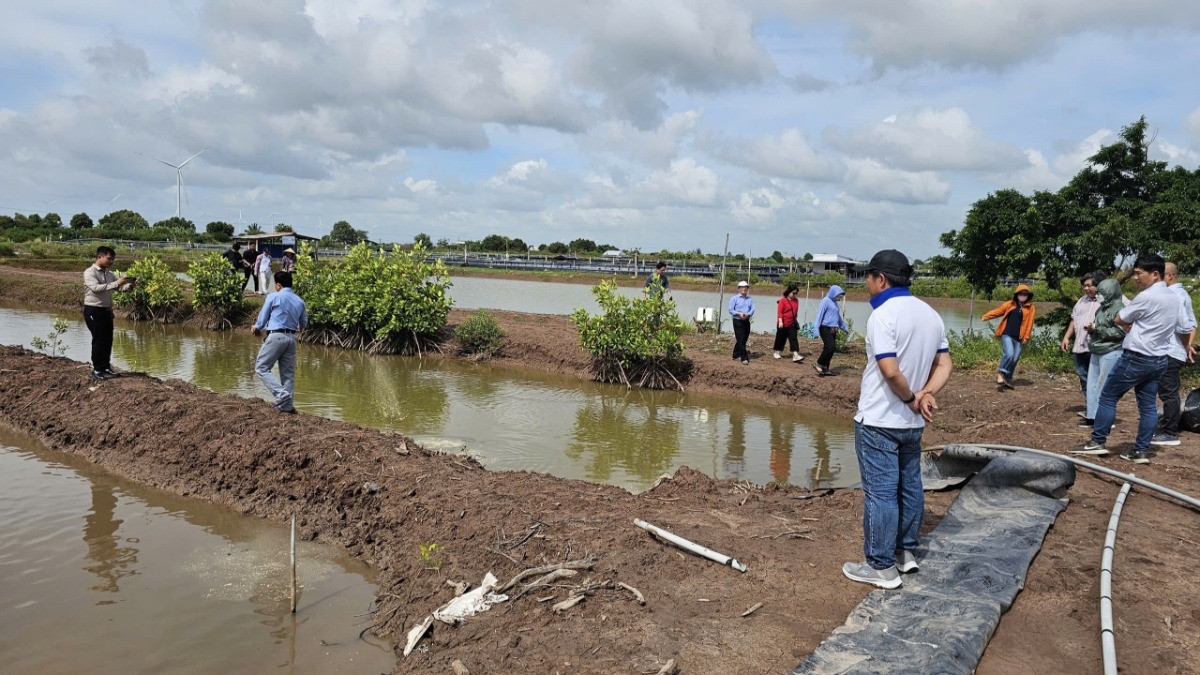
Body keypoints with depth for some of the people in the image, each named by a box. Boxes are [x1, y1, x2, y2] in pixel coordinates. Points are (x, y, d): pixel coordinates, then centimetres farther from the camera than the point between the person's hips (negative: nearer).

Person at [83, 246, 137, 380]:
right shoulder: (90, 272, -11)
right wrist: (116, 283, -33)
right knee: (98, 339, -4)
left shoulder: (109, 274, 11)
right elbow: (96, 288, -26)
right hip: (93, 310, -7)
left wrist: (129, 285, -12)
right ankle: (97, 369, 5)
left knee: (108, 339, 10)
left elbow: (119, 288, 10)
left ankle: (106, 367, 21)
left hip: (107, 310, 7)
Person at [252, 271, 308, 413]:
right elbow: (303, 324, 21)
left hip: (276, 336, -6)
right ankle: (287, 405, 10)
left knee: (261, 367, 2)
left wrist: (256, 328, 24)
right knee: (288, 373, 9)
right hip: (291, 338, 6)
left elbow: (262, 318, 2)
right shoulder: (300, 301, 10)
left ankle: (281, 393, -15)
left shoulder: (273, 297, -4)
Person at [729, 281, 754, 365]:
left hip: (746, 321, 5)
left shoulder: (749, 299, 11)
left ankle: (736, 355, 26)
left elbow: (752, 309, 2)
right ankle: (744, 359, -7)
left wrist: (747, 314, -19)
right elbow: (731, 310, -7)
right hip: (737, 321, -5)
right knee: (741, 340, -8)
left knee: (744, 339, 11)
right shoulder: (734, 299, -1)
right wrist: (739, 314, -22)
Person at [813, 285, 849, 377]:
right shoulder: (826, 301, -8)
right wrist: (817, 330, -17)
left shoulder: (835, 303, 17)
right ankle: (819, 364, -2)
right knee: (831, 347, -15)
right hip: (826, 329, -8)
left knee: (830, 348, 6)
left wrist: (845, 328, 32)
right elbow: (819, 315, -12)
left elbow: (838, 317, 28)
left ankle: (825, 369, 11)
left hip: (833, 330, 8)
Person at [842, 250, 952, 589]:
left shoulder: (883, 314, -19)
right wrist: (925, 394, -6)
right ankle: (906, 552, 32)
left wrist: (910, 398, -11)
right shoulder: (931, 314, 8)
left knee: (880, 491, -1)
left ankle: (881, 566, 8)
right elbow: (944, 365, 8)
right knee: (909, 485, 18)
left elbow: (890, 370, -27)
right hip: (912, 422, 8)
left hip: (879, 421, -8)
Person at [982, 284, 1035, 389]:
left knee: (1014, 359, 5)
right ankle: (1000, 373, -8)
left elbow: (1029, 323, 3)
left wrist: (1026, 337, -3)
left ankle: (1007, 380, 18)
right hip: (1007, 335, -2)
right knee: (1009, 354, -22)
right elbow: (998, 311, 2)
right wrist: (985, 317, -11)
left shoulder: (1030, 308, 6)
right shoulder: (1010, 304, 4)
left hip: (1018, 337, 2)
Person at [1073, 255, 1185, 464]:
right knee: (1148, 405, 8)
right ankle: (1141, 451, 10)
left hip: (1136, 357, -8)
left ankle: (1097, 442, 4)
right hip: (1159, 360, 8)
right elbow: (1185, 328, 19)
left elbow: (1119, 320, -6)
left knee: (1108, 397, 1)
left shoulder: (1146, 297, -17)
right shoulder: (1175, 299, 9)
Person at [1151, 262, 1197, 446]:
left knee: (1168, 393, -6)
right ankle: (1167, 428, 22)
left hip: (1170, 352, -10)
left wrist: (1187, 347, -6)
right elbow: (1192, 324, 16)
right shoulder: (1181, 293, 17)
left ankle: (1170, 433, -2)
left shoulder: (1173, 295, -15)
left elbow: (1183, 325, -21)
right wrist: (1188, 346, 8)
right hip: (1175, 351, 10)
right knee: (1169, 392, 15)